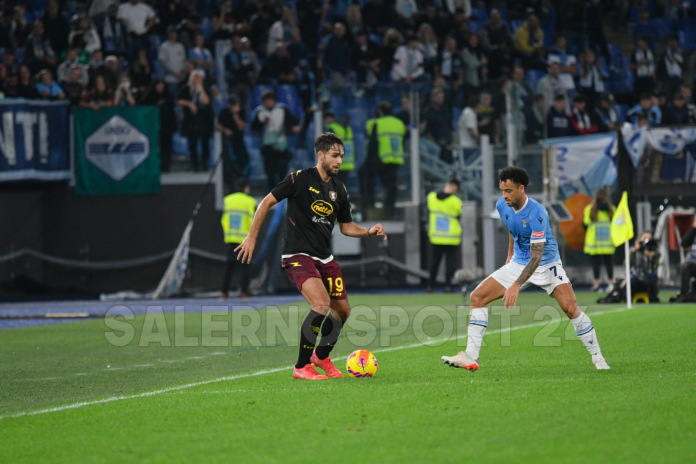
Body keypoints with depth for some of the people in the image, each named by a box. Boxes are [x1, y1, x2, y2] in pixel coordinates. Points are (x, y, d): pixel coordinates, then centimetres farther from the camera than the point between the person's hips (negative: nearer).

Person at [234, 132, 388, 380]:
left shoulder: (339, 189, 10)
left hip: (324, 257, 7)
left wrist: (369, 231, 0)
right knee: (321, 304, -25)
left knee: (342, 310, 8)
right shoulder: (300, 179, -10)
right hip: (297, 255, -7)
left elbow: (346, 226, 19)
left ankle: (322, 356, 35)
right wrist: (252, 236, -9)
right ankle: (301, 366, -14)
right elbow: (267, 202, -5)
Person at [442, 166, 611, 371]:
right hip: (518, 263, 6)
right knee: (477, 297, -7)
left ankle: (597, 357, -5)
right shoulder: (502, 206, -7)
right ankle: (470, 357, -7)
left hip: (547, 264, -6)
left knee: (570, 307, -23)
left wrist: (516, 285, -41)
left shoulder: (537, 214, -28)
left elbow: (536, 257, -32)